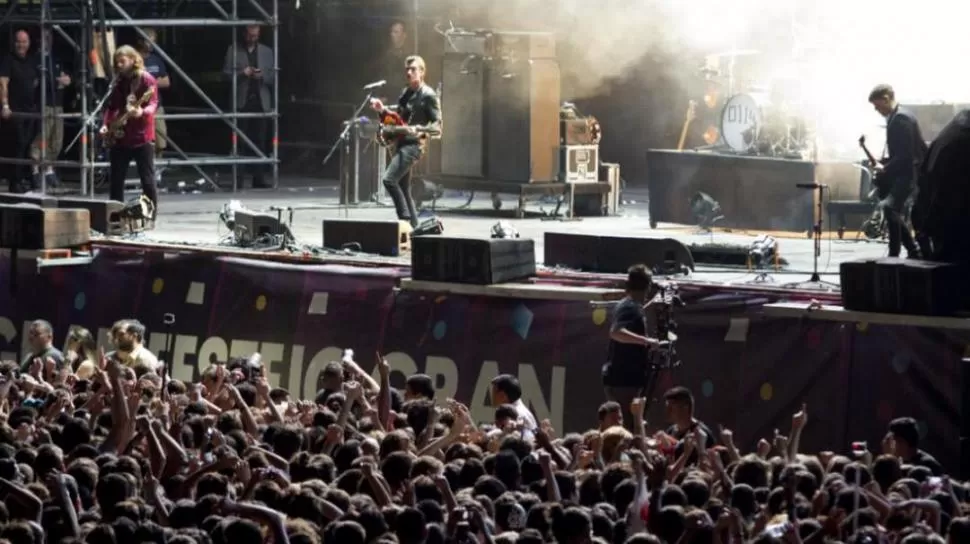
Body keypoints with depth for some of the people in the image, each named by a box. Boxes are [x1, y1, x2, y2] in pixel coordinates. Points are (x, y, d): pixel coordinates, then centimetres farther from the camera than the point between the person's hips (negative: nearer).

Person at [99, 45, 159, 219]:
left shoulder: (146, 79, -5)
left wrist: (142, 112, -36)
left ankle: (151, 215, 0)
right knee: (116, 179, 7)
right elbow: (111, 106, 17)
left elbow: (153, 103, -15)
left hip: (142, 137, -6)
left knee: (147, 179, -5)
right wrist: (106, 125, 2)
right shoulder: (119, 82, 13)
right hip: (119, 137, 6)